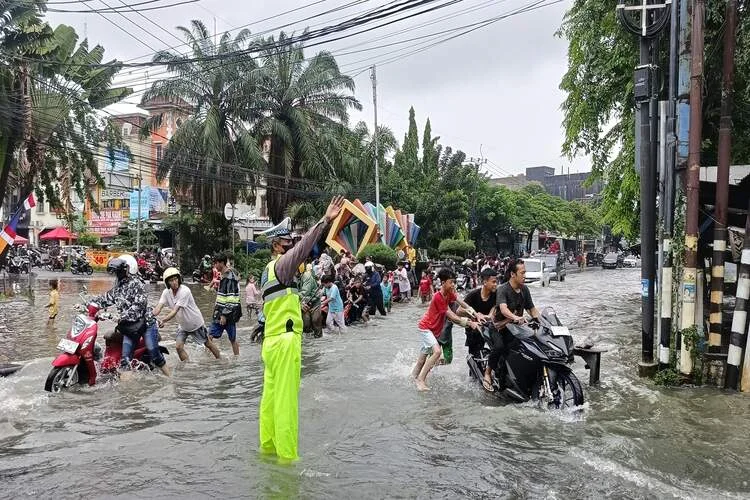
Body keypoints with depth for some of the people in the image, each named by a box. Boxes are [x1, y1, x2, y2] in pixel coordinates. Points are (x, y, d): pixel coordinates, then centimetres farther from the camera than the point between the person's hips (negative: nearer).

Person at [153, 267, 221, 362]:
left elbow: (175, 311, -35)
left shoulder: (185, 291, -30)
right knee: (178, 347, -8)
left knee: (208, 344, 9)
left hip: (196, 323, -5)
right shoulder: (166, 293, -11)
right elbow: (158, 308, -20)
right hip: (182, 325, 5)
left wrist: (163, 320, -45)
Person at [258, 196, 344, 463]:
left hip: (271, 341, 10)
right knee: (286, 402, -5)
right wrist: (325, 220, -34)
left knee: (270, 398, 13)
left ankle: (268, 447, 21)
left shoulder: (269, 270, 18)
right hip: (285, 341, -10)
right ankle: (287, 456, -1)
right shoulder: (280, 265, -10)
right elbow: (302, 248, -27)